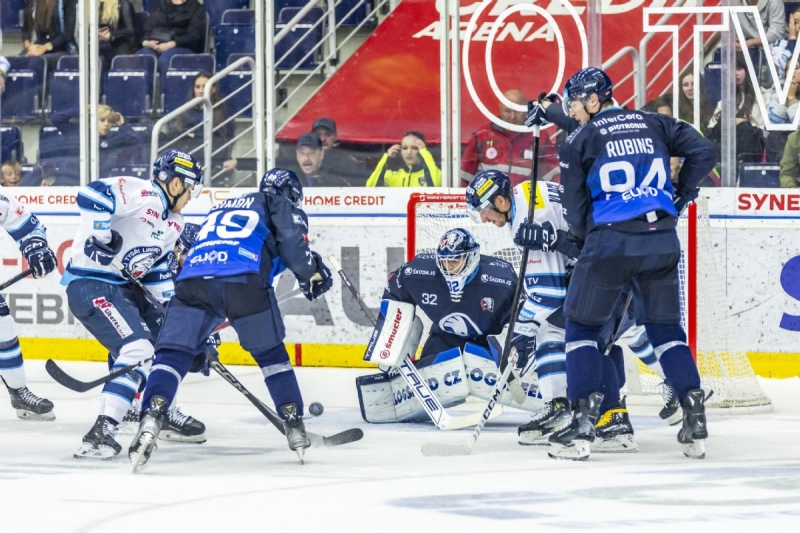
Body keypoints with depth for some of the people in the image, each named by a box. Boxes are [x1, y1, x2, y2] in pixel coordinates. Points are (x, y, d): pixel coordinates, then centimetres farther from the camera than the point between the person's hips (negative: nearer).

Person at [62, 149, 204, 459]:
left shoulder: (173, 223, 15)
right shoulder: (138, 193, -16)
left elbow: (159, 269, 21)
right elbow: (91, 196, -31)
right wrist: (101, 237, -26)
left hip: (124, 286, 11)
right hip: (90, 286, -11)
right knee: (137, 351, -23)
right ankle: (99, 435, -29)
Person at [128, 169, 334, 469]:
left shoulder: (222, 208, 42)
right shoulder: (281, 204, 25)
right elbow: (292, 242, 6)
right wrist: (313, 275, 19)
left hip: (193, 278, 3)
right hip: (245, 280, -3)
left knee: (173, 352, 0)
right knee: (271, 353, 17)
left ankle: (151, 419, -23)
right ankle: (294, 427, 17)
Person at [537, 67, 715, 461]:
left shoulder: (579, 141, 4)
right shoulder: (654, 125, 13)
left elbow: (575, 210, 4)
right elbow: (702, 151, 7)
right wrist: (680, 195, 19)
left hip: (610, 240, -4)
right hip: (661, 241, 4)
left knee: (582, 325, 10)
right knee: (664, 326, 16)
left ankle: (583, 421, 0)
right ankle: (695, 419, 5)